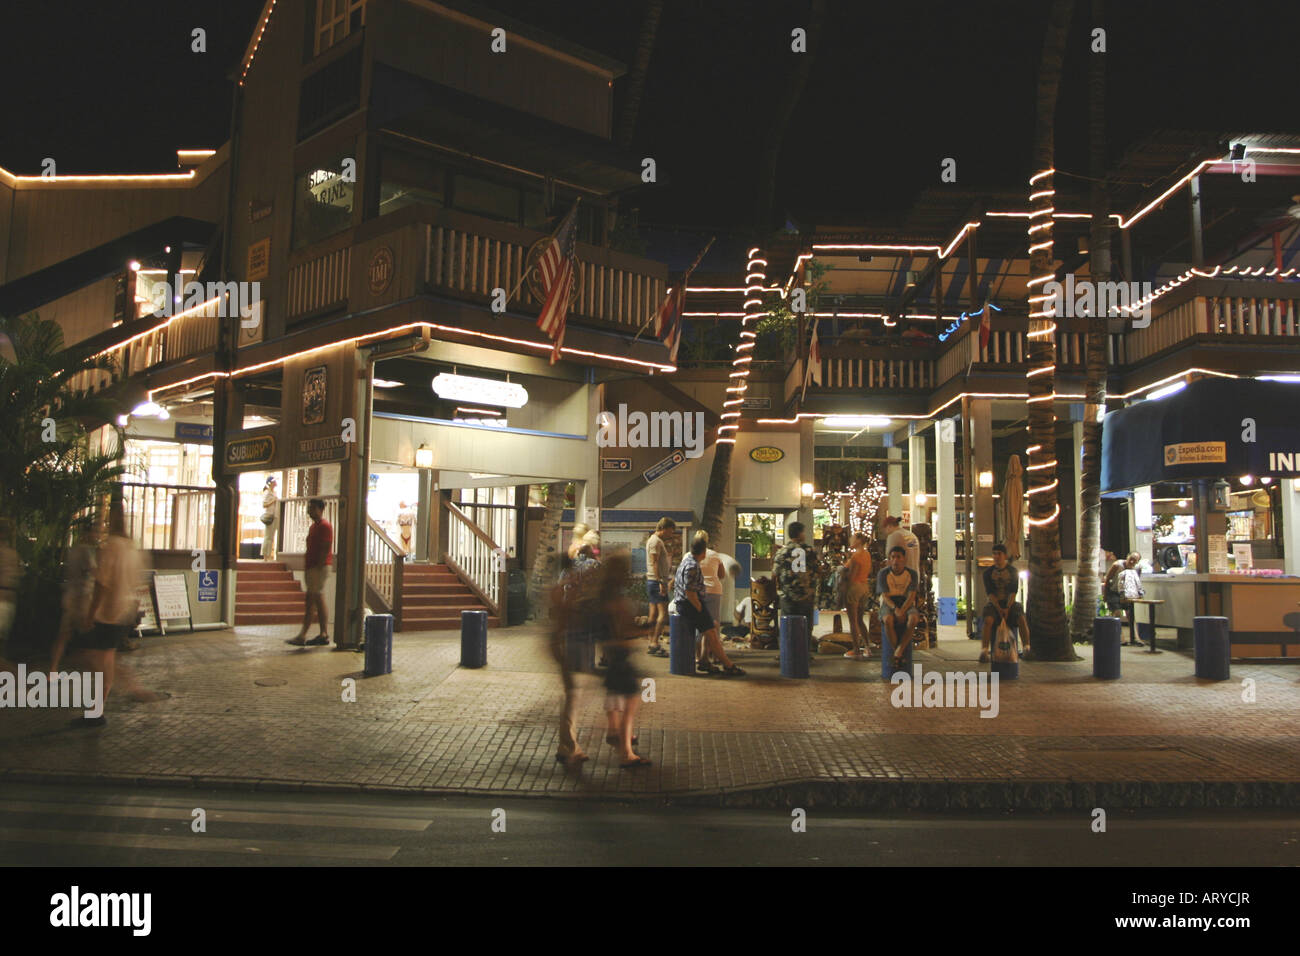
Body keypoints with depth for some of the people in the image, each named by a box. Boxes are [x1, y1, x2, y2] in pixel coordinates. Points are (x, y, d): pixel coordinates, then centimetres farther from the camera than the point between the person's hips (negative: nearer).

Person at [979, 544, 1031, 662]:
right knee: (988, 620, -33)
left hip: (1010, 603, 1)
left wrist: (1007, 608, -21)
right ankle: (984, 652, -39)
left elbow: (1014, 591, -8)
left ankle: (1027, 649, -32)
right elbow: (989, 593, -9)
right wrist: (999, 609, -21)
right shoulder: (988, 572, 0)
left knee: (1021, 619, -31)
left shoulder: (1013, 571, 1)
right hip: (993, 603, -1)